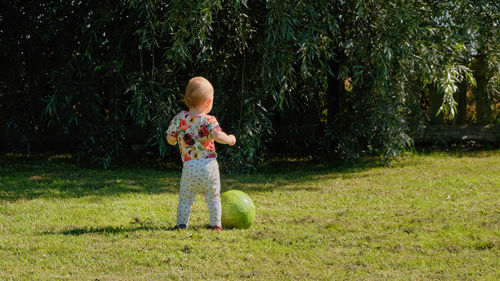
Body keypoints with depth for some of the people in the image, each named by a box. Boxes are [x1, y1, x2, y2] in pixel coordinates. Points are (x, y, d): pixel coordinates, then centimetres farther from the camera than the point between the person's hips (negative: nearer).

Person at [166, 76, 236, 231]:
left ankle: (181, 223, 9)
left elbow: (170, 139, 2)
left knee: (185, 197, 12)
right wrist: (230, 139, -4)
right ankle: (215, 224, 14)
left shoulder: (179, 118, 1)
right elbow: (218, 136, -23)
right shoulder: (208, 120, -8)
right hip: (209, 165, -1)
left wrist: (176, 140, 25)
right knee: (213, 197, 12)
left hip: (189, 167, 1)